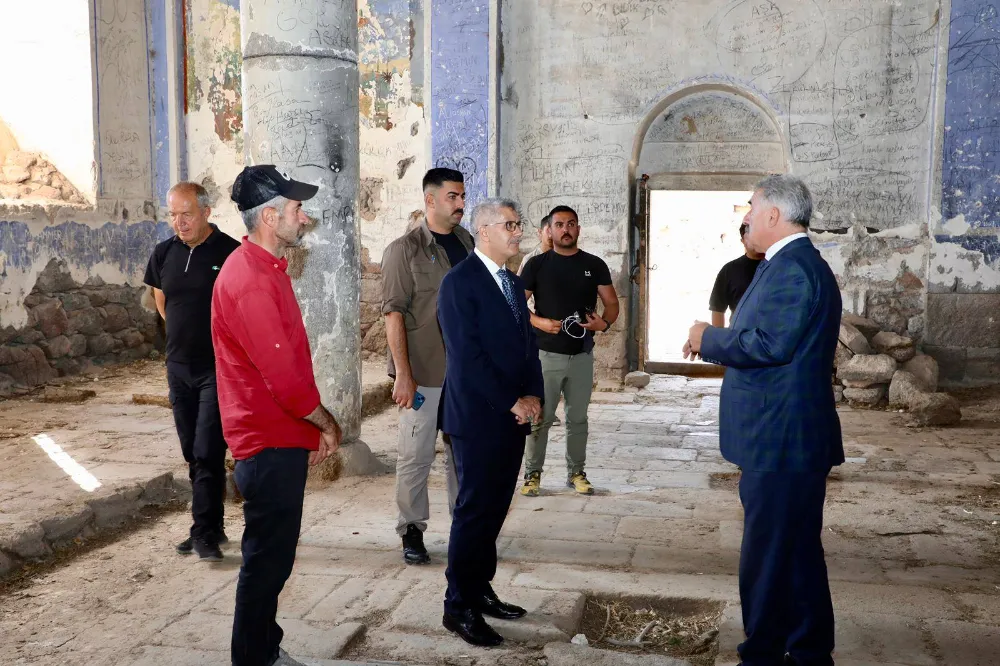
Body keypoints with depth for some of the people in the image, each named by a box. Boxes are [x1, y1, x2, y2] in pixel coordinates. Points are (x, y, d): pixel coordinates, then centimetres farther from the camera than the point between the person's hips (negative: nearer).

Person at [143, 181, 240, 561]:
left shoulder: (230, 253, -11)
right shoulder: (164, 253, 5)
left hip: (218, 369, -6)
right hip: (179, 366, 6)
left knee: (208, 452, -8)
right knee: (192, 454, 12)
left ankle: (204, 531, 0)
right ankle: (212, 526, 24)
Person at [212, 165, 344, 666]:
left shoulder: (266, 268, 11)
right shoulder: (250, 281, -21)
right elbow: (284, 376, -23)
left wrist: (316, 425, 14)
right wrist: (327, 424, -8)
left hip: (281, 439, 10)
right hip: (270, 442, -10)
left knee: (273, 555, 19)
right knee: (268, 559, 3)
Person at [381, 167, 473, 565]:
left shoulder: (467, 244, 10)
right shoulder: (404, 249, -7)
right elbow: (394, 314, -11)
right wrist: (403, 375, -17)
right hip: (422, 372, -5)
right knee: (416, 455, 1)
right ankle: (412, 532, 16)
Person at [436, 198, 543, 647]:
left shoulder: (513, 282, 15)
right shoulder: (459, 282, -11)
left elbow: (528, 343, 15)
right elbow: (467, 357, -17)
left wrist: (533, 396, -1)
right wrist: (512, 403, -14)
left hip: (514, 416, 7)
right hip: (478, 417, -7)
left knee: (495, 508, 13)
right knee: (475, 509, -1)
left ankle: (480, 590, 25)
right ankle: (458, 607, 10)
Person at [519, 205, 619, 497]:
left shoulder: (595, 265, 6)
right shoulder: (537, 265, 1)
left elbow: (612, 303, 8)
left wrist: (604, 322, -14)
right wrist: (539, 322, -17)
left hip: (581, 355, 2)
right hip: (546, 354, -2)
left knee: (578, 417, 11)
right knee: (540, 418, 1)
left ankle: (576, 472, 23)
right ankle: (532, 473, 14)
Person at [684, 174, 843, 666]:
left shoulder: (792, 268, -18)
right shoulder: (793, 264, 16)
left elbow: (771, 344, -27)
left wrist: (709, 339, -12)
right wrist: (717, 341, 8)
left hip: (782, 441, -11)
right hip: (789, 440, 11)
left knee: (766, 557, -1)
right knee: (798, 552, 19)